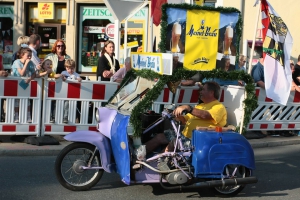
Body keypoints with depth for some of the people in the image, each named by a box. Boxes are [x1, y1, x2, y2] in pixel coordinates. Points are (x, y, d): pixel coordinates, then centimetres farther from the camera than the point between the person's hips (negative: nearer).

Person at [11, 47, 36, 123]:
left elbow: (34, 74, -13)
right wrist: (26, 63, -29)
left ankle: (28, 117, 3)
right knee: (16, 99, -5)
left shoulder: (30, 63, -8)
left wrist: (30, 78, -34)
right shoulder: (17, 62, -20)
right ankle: (16, 117, 2)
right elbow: (22, 73, -29)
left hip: (25, 83, 4)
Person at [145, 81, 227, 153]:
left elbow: (205, 115, -26)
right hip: (185, 136, 9)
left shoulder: (219, 107, -5)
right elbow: (185, 119, 22)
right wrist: (177, 115, 1)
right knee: (160, 137, 1)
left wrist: (187, 108, -32)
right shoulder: (201, 105, 24)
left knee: (173, 143, -29)